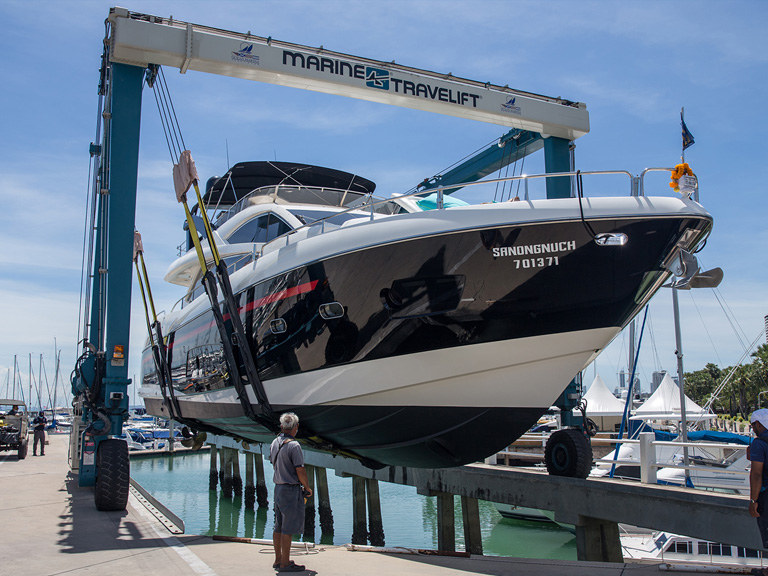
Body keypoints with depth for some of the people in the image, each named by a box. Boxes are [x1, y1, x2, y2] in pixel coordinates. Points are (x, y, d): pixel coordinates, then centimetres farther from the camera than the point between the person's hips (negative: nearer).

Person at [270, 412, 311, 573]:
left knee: (279, 526, 15)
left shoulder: (275, 443, 7)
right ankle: (285, 563, 4)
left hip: (278, 487, 9)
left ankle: (278, 559, 24)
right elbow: (300, 471, -18)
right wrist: (307, 488, -3)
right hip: (291, 489, -8)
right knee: (288, 528, -2)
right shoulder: (293, 445, -18)